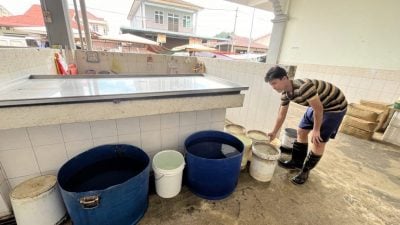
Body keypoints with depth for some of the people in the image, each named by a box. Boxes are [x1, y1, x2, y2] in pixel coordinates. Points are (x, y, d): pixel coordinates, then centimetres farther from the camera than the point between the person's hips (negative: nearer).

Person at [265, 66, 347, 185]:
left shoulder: (303, 86, -37)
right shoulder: (285, 94, -10)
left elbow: (318, 108, -28)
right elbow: (281, 114, 0)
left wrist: (316, 130, -17)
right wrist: (274, 133, 5)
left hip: (335, 107, -8)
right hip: (317, 105, 8)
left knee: (318, 141, -6)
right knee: (301, 132, 10)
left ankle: (305, 171, 11)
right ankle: (296, 163, 26)